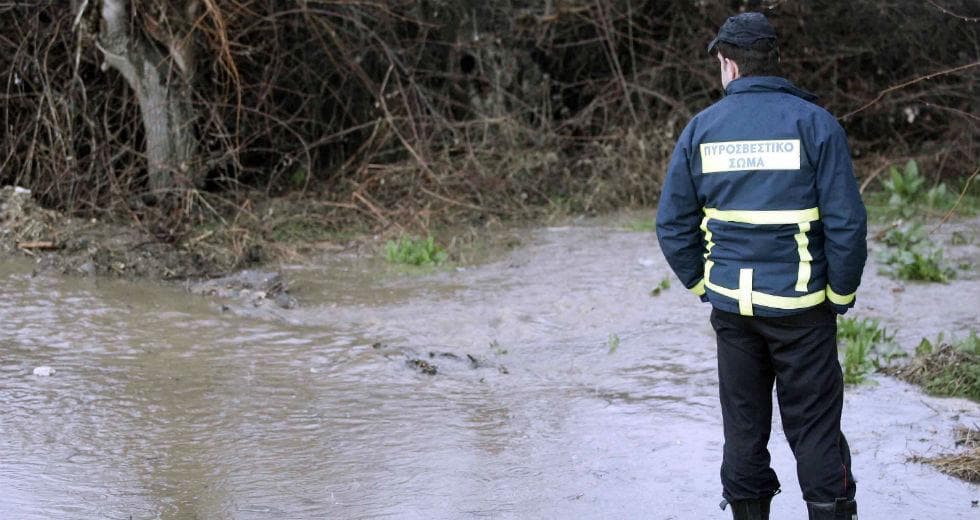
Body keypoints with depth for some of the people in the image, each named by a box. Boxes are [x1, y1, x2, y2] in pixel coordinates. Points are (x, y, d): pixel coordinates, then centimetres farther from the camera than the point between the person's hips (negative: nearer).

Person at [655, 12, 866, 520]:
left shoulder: (702, 128, 2)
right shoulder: (814, 123, -6)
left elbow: (672, 225, 3)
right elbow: (847, 223, -11)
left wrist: (704, 286, 13)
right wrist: (841, 296, 0)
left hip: (731, 307, 3)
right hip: (801, 307, -2)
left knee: (743, 426, 11)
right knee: (815, 430, 3)